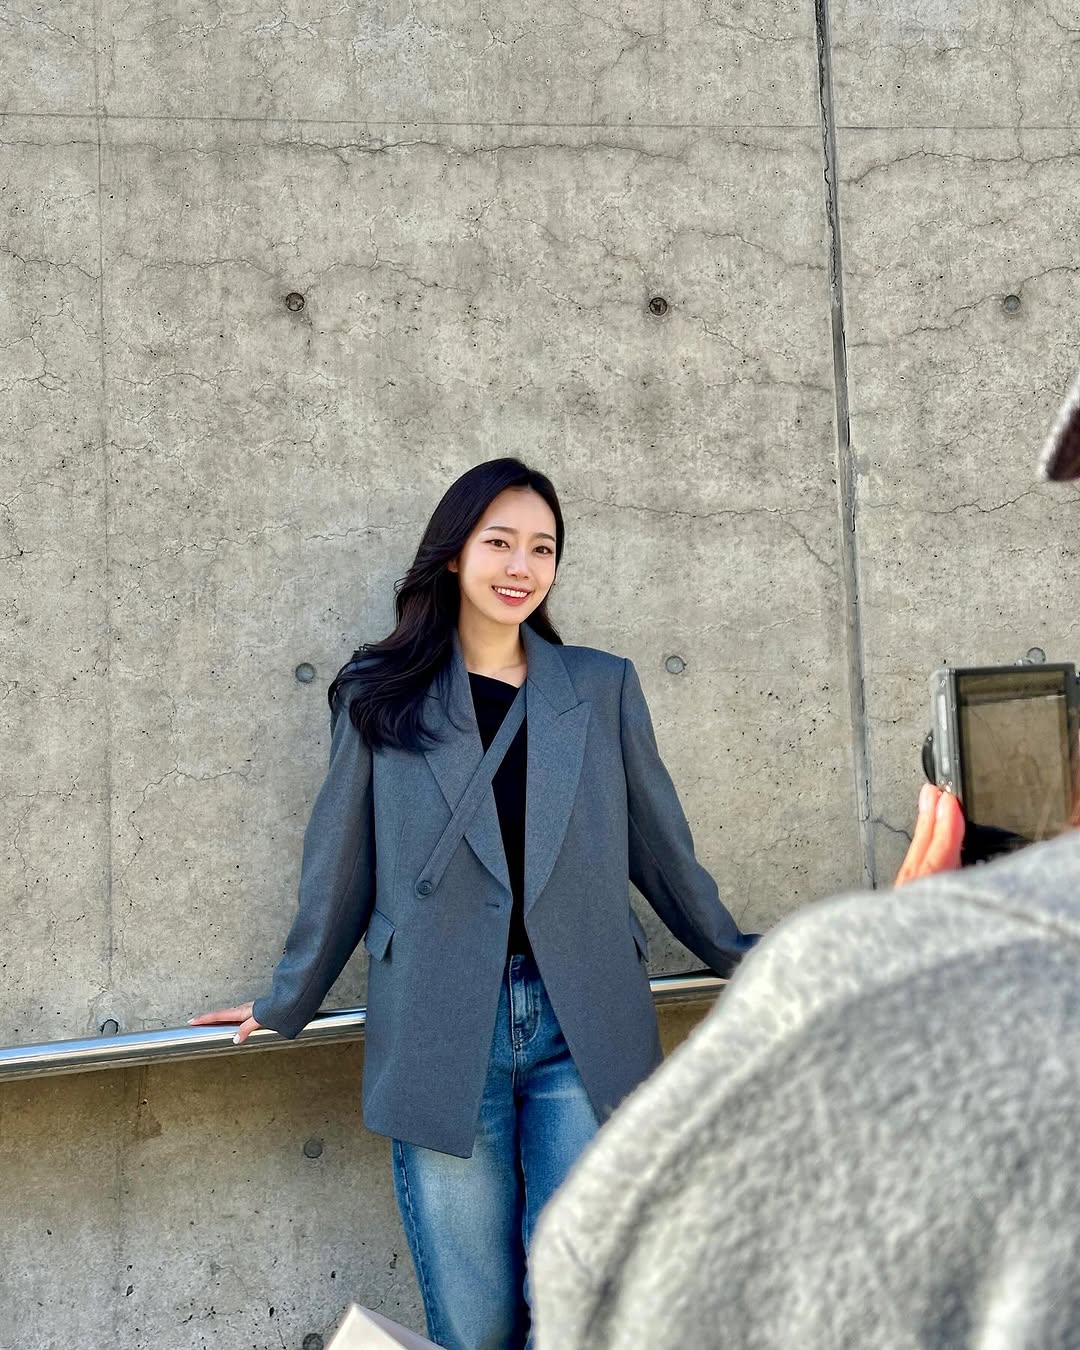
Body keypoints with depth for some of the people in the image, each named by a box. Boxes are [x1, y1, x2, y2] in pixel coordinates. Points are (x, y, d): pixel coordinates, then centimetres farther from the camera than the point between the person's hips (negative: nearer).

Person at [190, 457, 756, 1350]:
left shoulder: (604, 688, 8)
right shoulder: (383, 698, 5)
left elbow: (660, 845, 17)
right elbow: (343, 867, 11)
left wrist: (737, 955, 22)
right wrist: (286, 1007, 16)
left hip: (582, 1031, 1)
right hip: (443, 1037, 0)